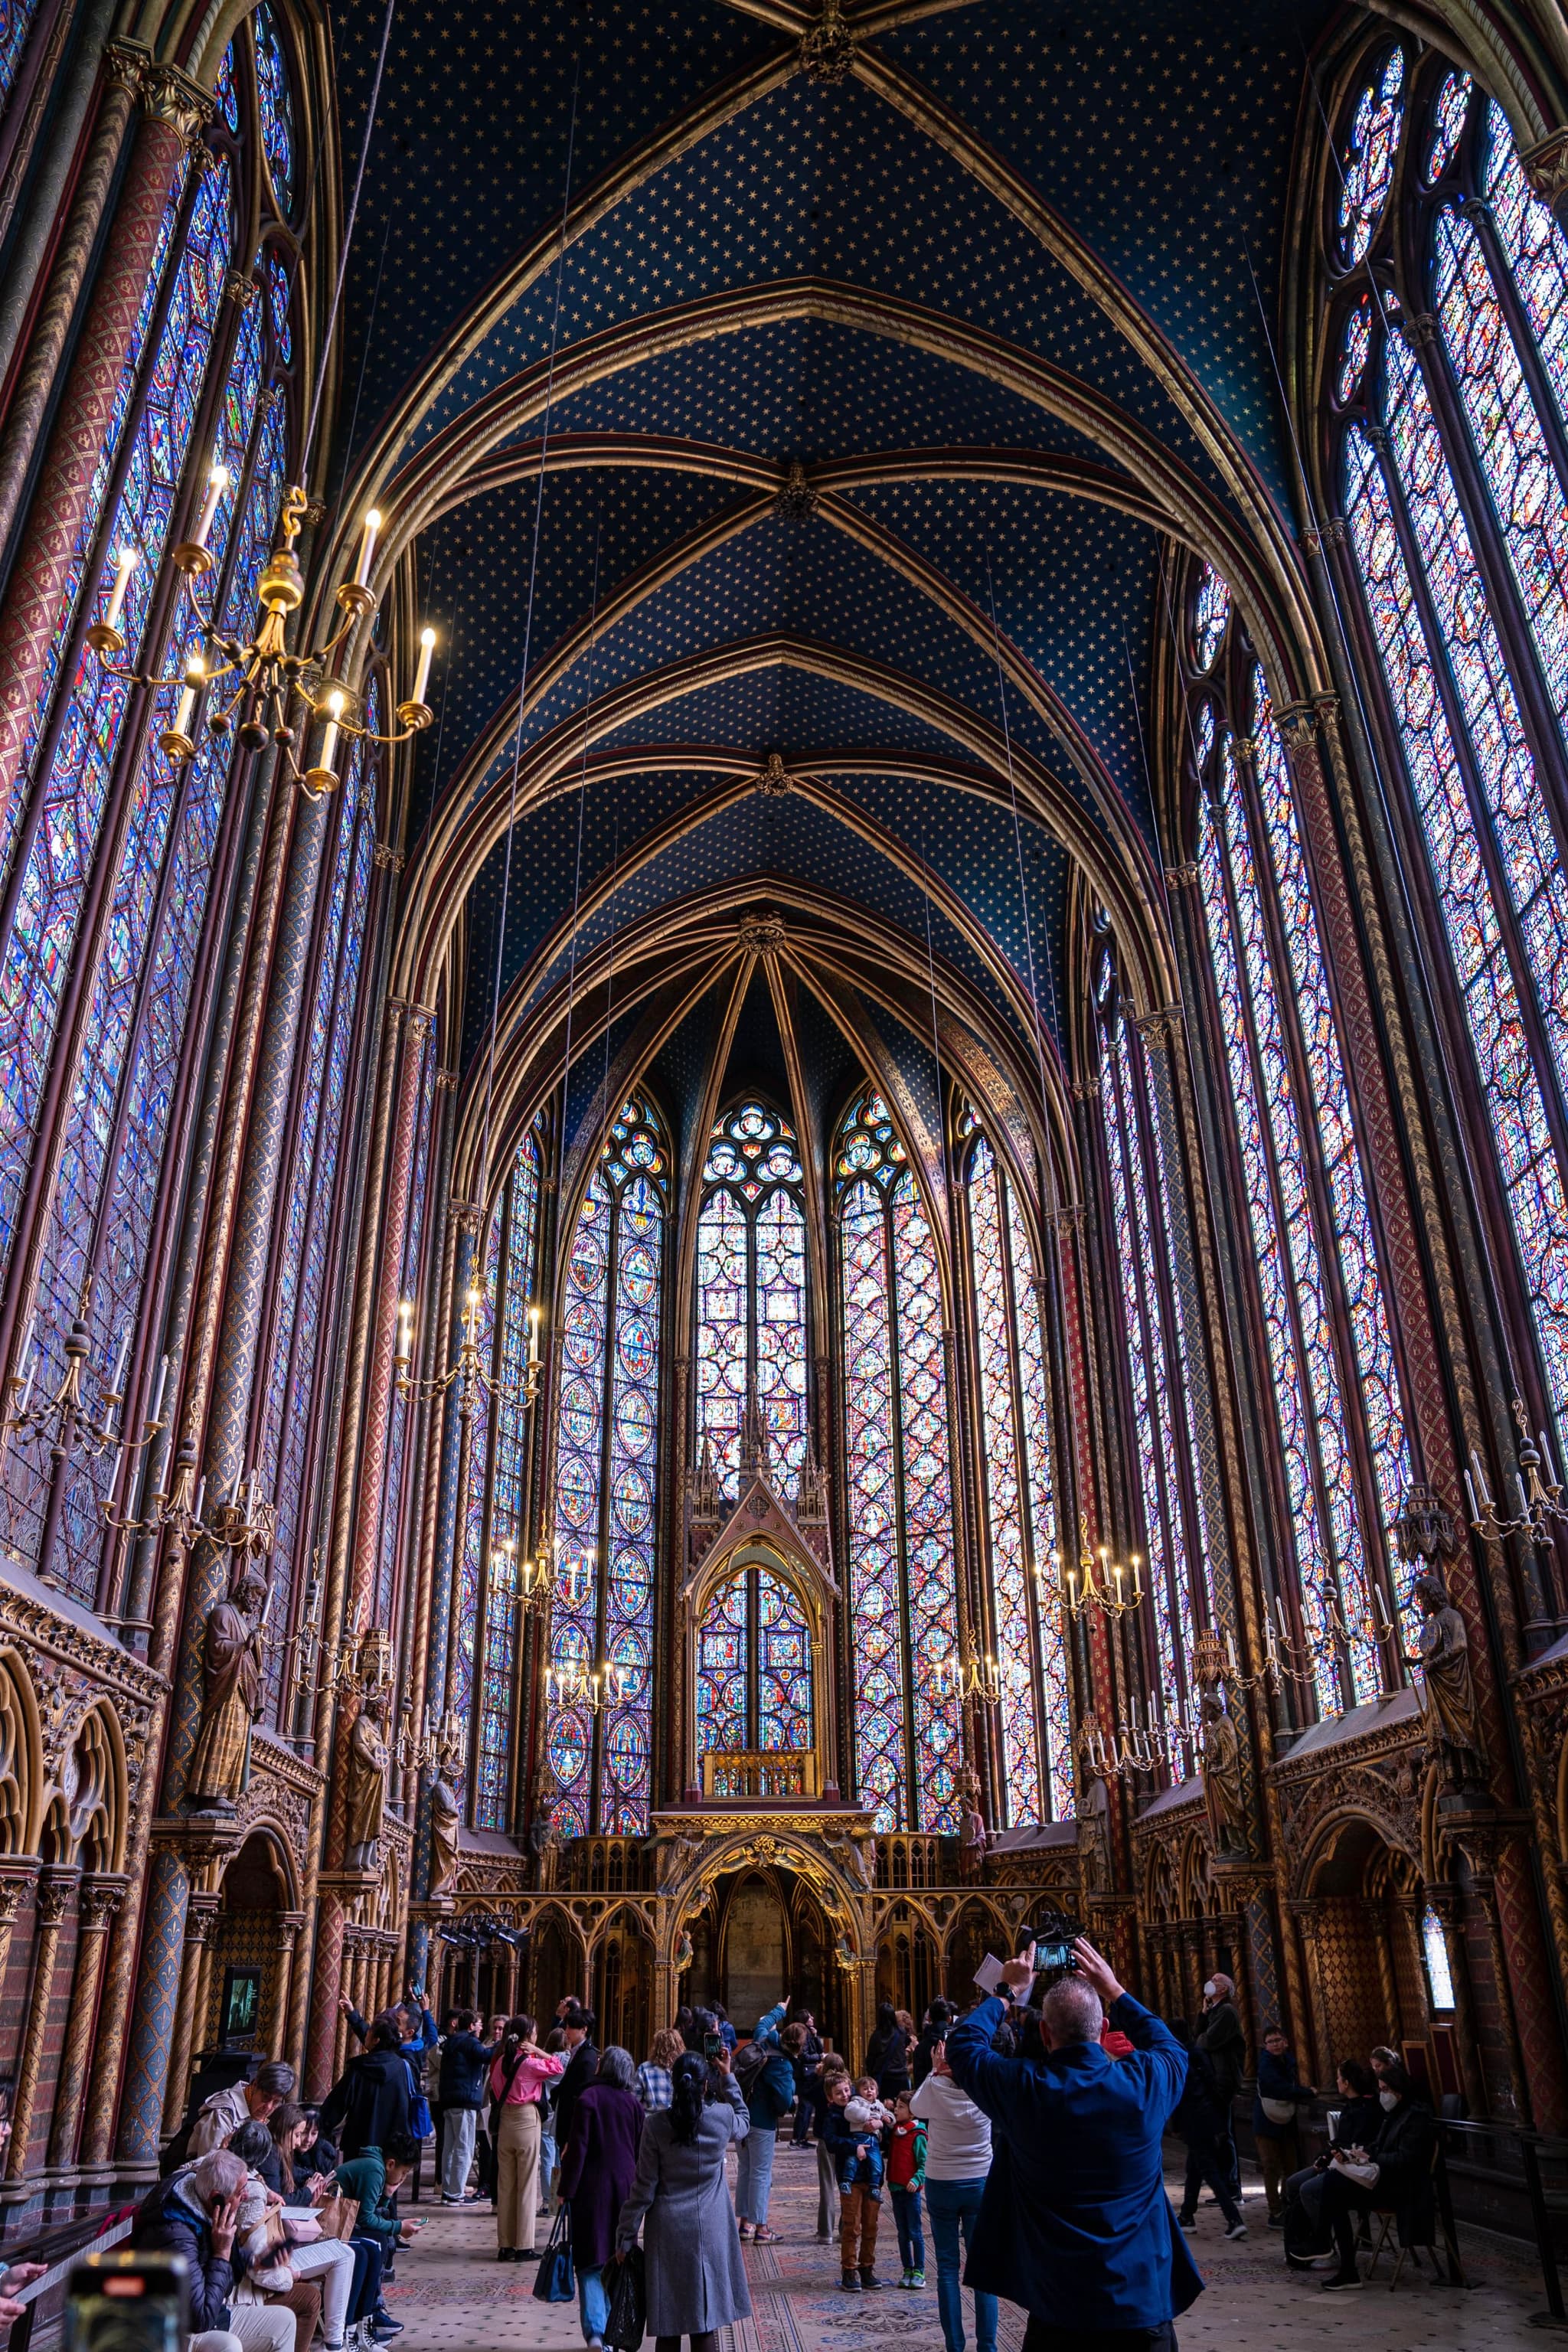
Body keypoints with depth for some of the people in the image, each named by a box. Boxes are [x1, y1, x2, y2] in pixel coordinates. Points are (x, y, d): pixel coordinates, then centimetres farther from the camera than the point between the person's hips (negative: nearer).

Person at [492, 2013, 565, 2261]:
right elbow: (558, 2068, -7)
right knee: (527, 2184, 1)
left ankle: (505, 2245, 15)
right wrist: (539, 2051, -6)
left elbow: (495, 2090, 12)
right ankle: (524, 2247, 3)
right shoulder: (530, 2062, -15)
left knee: (505, 2184, 11)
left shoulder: (501, 2061, 3)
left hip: (505, 2121, 6)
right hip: (527, 2121, -6)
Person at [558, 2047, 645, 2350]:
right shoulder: (634, 2103, 3)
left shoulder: (588, 2098, -10)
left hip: (593, 2189, -4)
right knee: (617, 2257, 15)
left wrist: (566, 2190, -8)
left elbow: (578, 2148, -12)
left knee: (591, 2260, 1)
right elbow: (641, 2150, 8)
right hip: (625, 2187, 4)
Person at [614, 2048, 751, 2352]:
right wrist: (728, 2077, 20)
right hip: (710, 2232, 1)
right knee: (705, 2326, 8)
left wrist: (626, 2237, 3)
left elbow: (644, 2188, -6)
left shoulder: (656, 2125, -10)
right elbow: (744, 2124, 19)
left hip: (667, 2231, 0)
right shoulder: (723, 2117, -7)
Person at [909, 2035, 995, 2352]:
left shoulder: (935, 2089, -17)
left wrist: (935, 2072, 6)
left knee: (948, 2267, 8)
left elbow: (915, 2107, 6)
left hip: (941, 2185, -1)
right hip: (980, 2184, 1)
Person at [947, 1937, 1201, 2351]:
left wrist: (1009, 1991, 14)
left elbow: (962, 2043, 5)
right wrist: (1114, 1990, 15)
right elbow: (1170, 2047, 13)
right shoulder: (1145, 2081, -12)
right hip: (1145, 2304, 1)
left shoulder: (1021, 2088, -15)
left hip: (1058, 2310, -1)